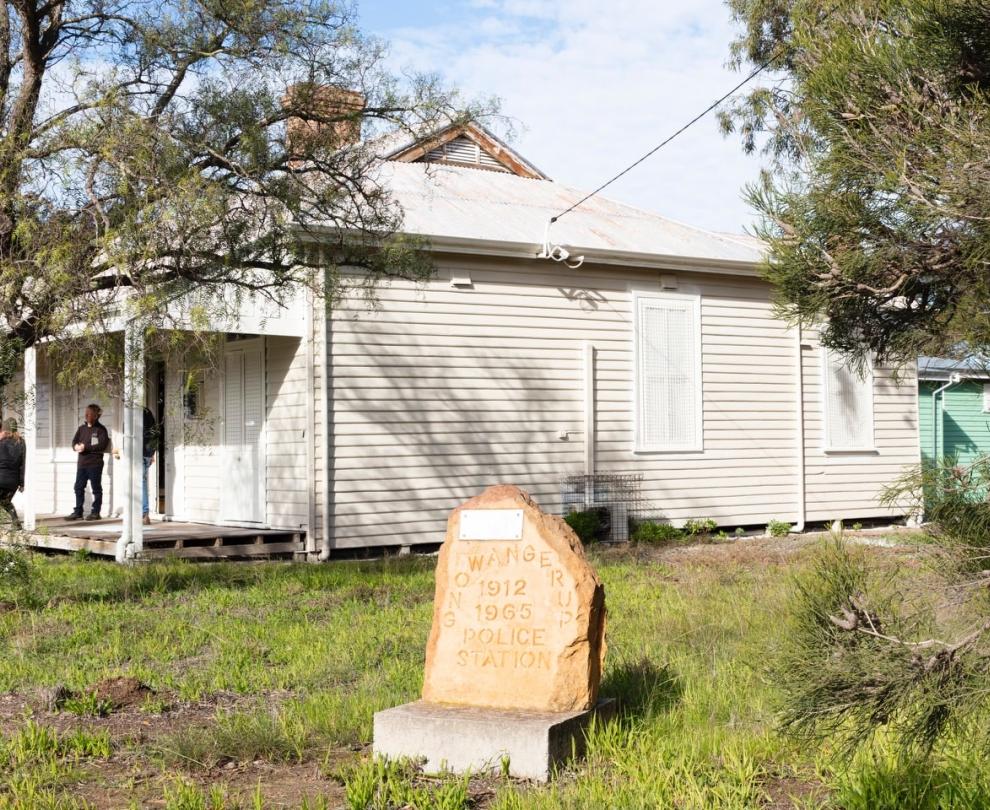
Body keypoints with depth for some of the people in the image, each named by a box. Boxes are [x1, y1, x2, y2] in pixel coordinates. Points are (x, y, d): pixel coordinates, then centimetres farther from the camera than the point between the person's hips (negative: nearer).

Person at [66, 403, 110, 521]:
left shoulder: (101, 429, -2)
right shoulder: (82, 428, 16)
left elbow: (102, 445, -13)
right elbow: (74, 441, 13)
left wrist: (85, 447, -16)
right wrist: (76, 446, -11)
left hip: (95, 464, -6)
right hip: (81, 463, 6)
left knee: (96, 488, 1)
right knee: (79, 488, 6)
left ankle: (95, 512, 6)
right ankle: (78, 512, 12)